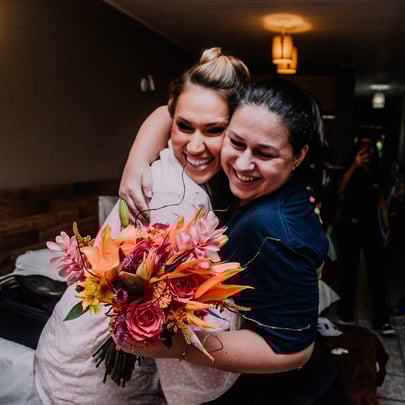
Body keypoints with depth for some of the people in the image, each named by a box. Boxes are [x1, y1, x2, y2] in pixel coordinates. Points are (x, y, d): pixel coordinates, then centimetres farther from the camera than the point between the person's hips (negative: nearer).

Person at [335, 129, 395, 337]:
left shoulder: (378, 172, 8)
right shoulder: (350, 169, -3)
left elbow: (381, 201, 14)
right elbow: (340, 189, -23)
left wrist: (386, 226, 10)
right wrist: (354, 165, -30)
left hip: (372, 227, 3)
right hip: (350, 227, -2)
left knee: (377, 273, 1)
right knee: (348, 273, 7)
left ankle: (381, 320, 8)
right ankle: (346, 316, 20)